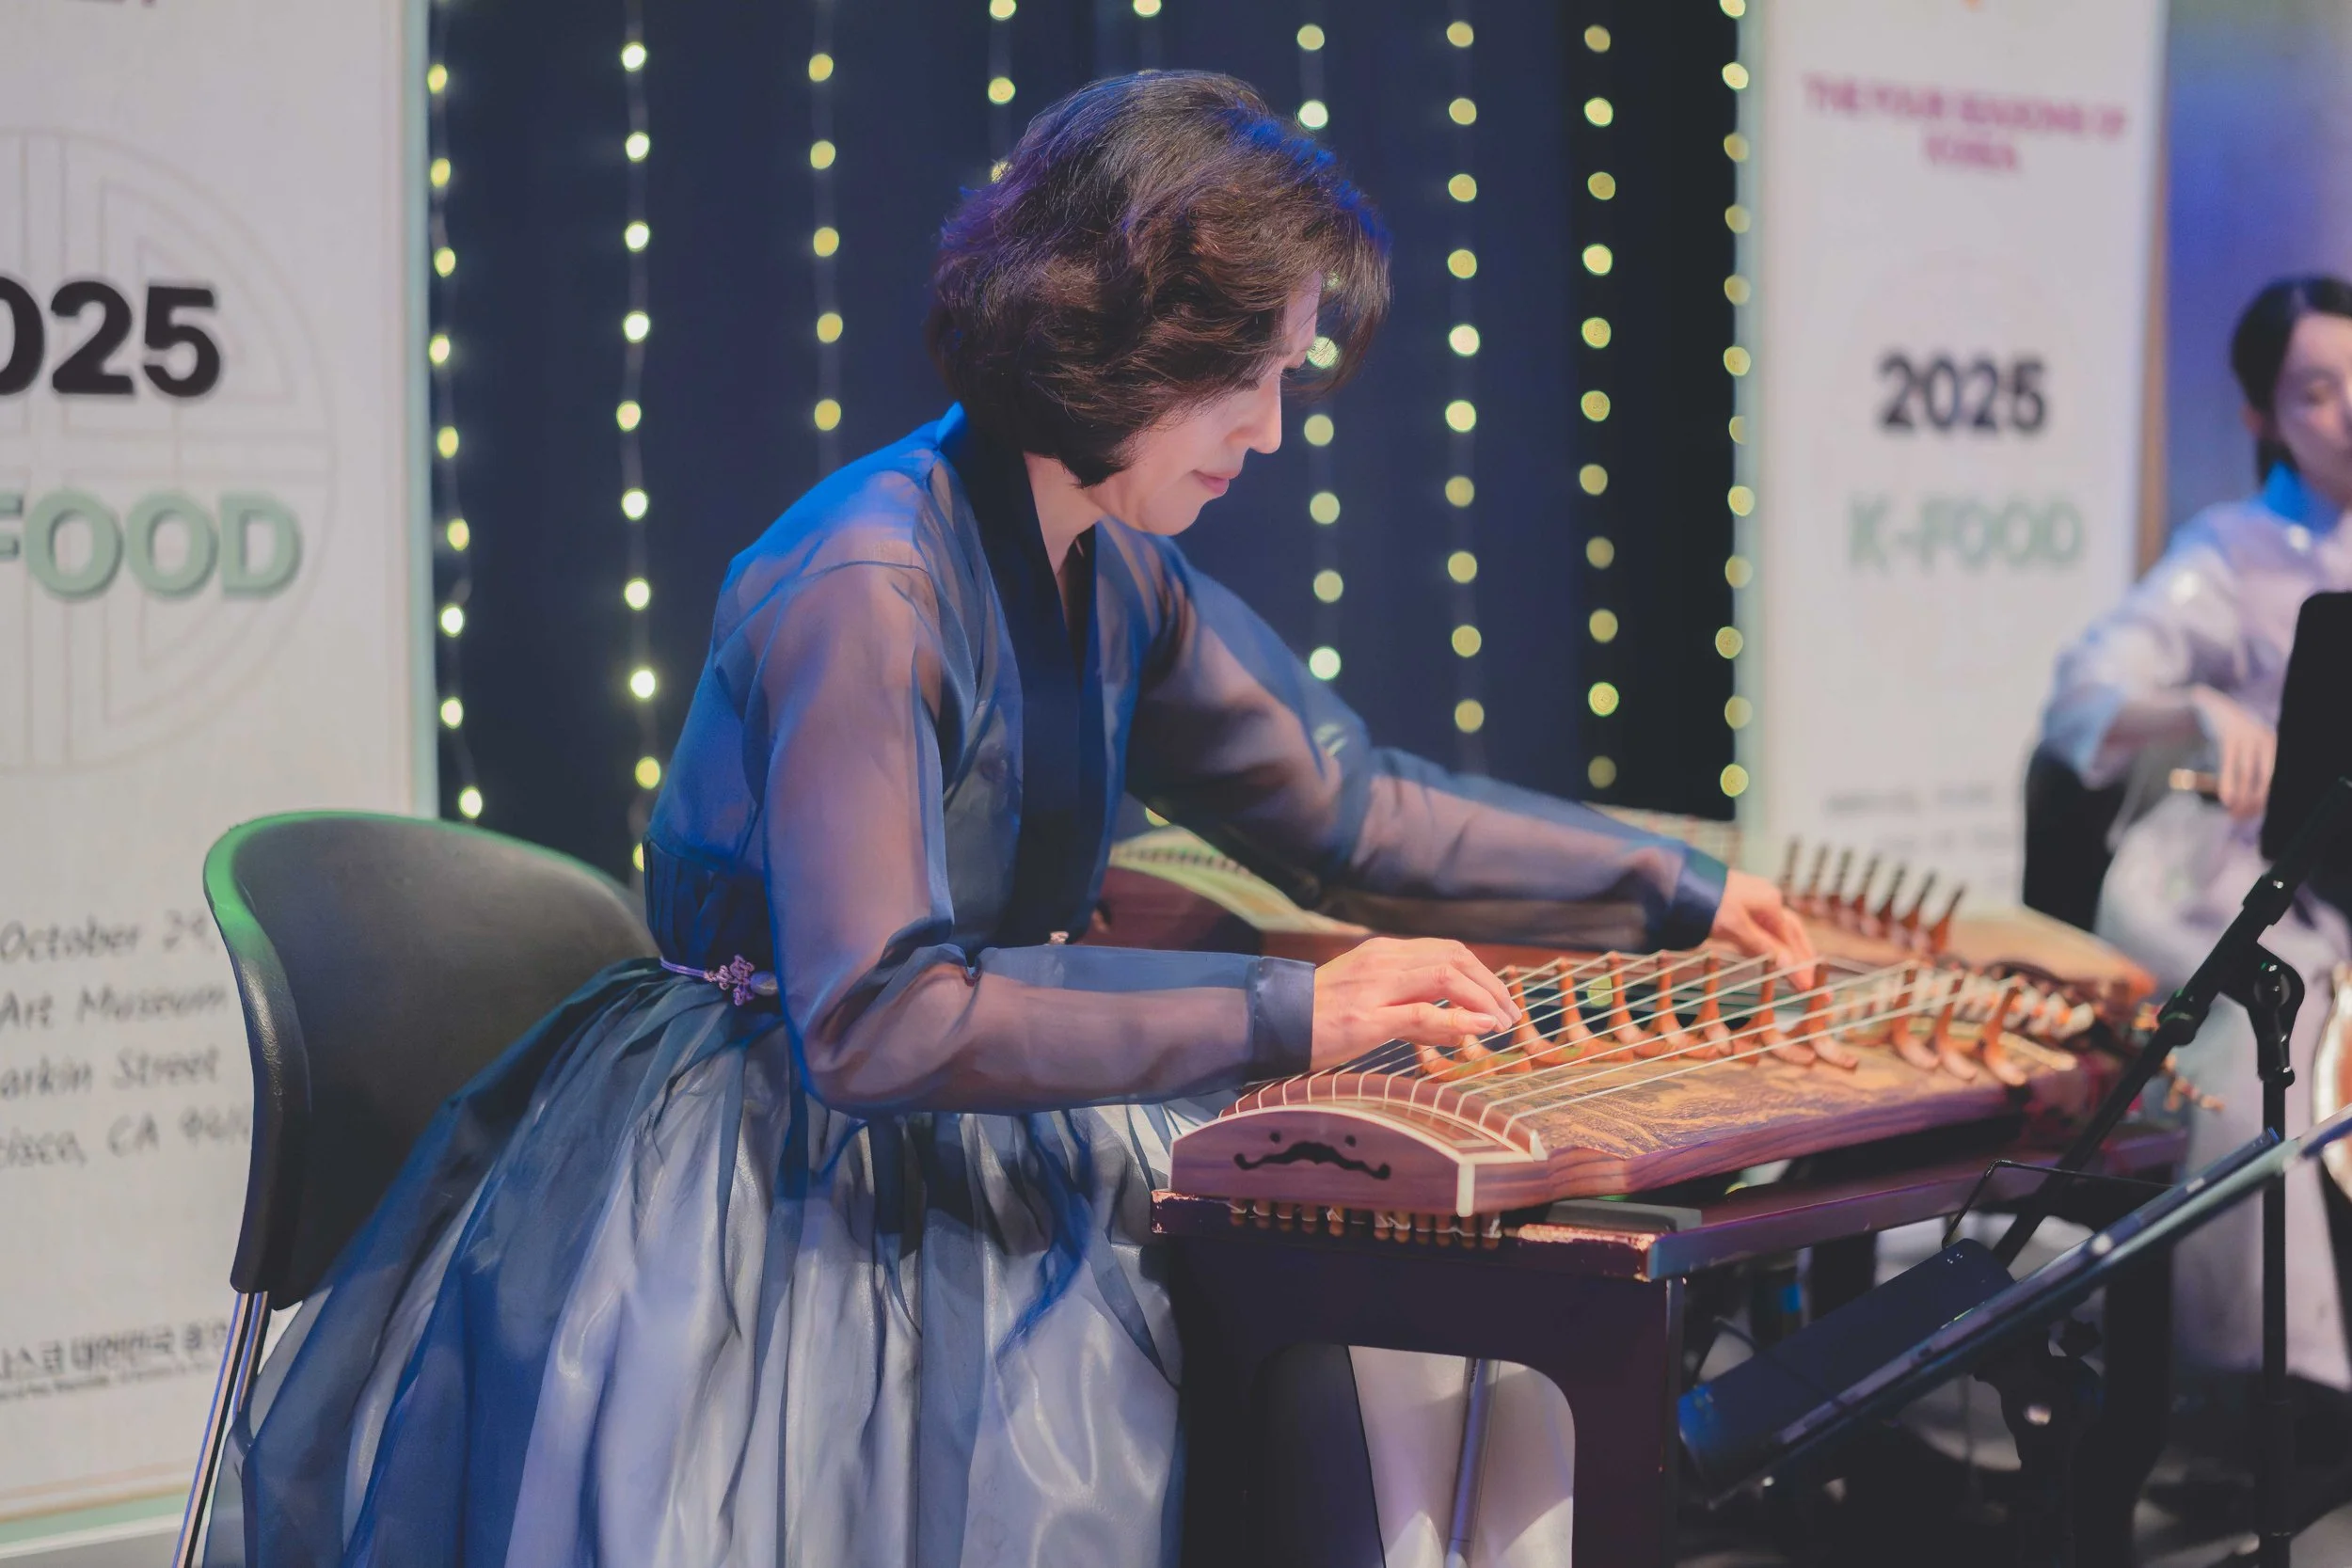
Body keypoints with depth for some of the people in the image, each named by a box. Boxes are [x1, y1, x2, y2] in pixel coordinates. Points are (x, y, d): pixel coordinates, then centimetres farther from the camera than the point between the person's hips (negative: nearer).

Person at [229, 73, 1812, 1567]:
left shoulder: (1113, 577, 6)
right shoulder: (870, 582, -22)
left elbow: (1346, 812, 17)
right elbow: (876, 1022, -28)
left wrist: (1674, 892, 12)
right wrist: (1284, 1015, -28)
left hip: (964, 1168, 8)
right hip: (765, 1206, -8)